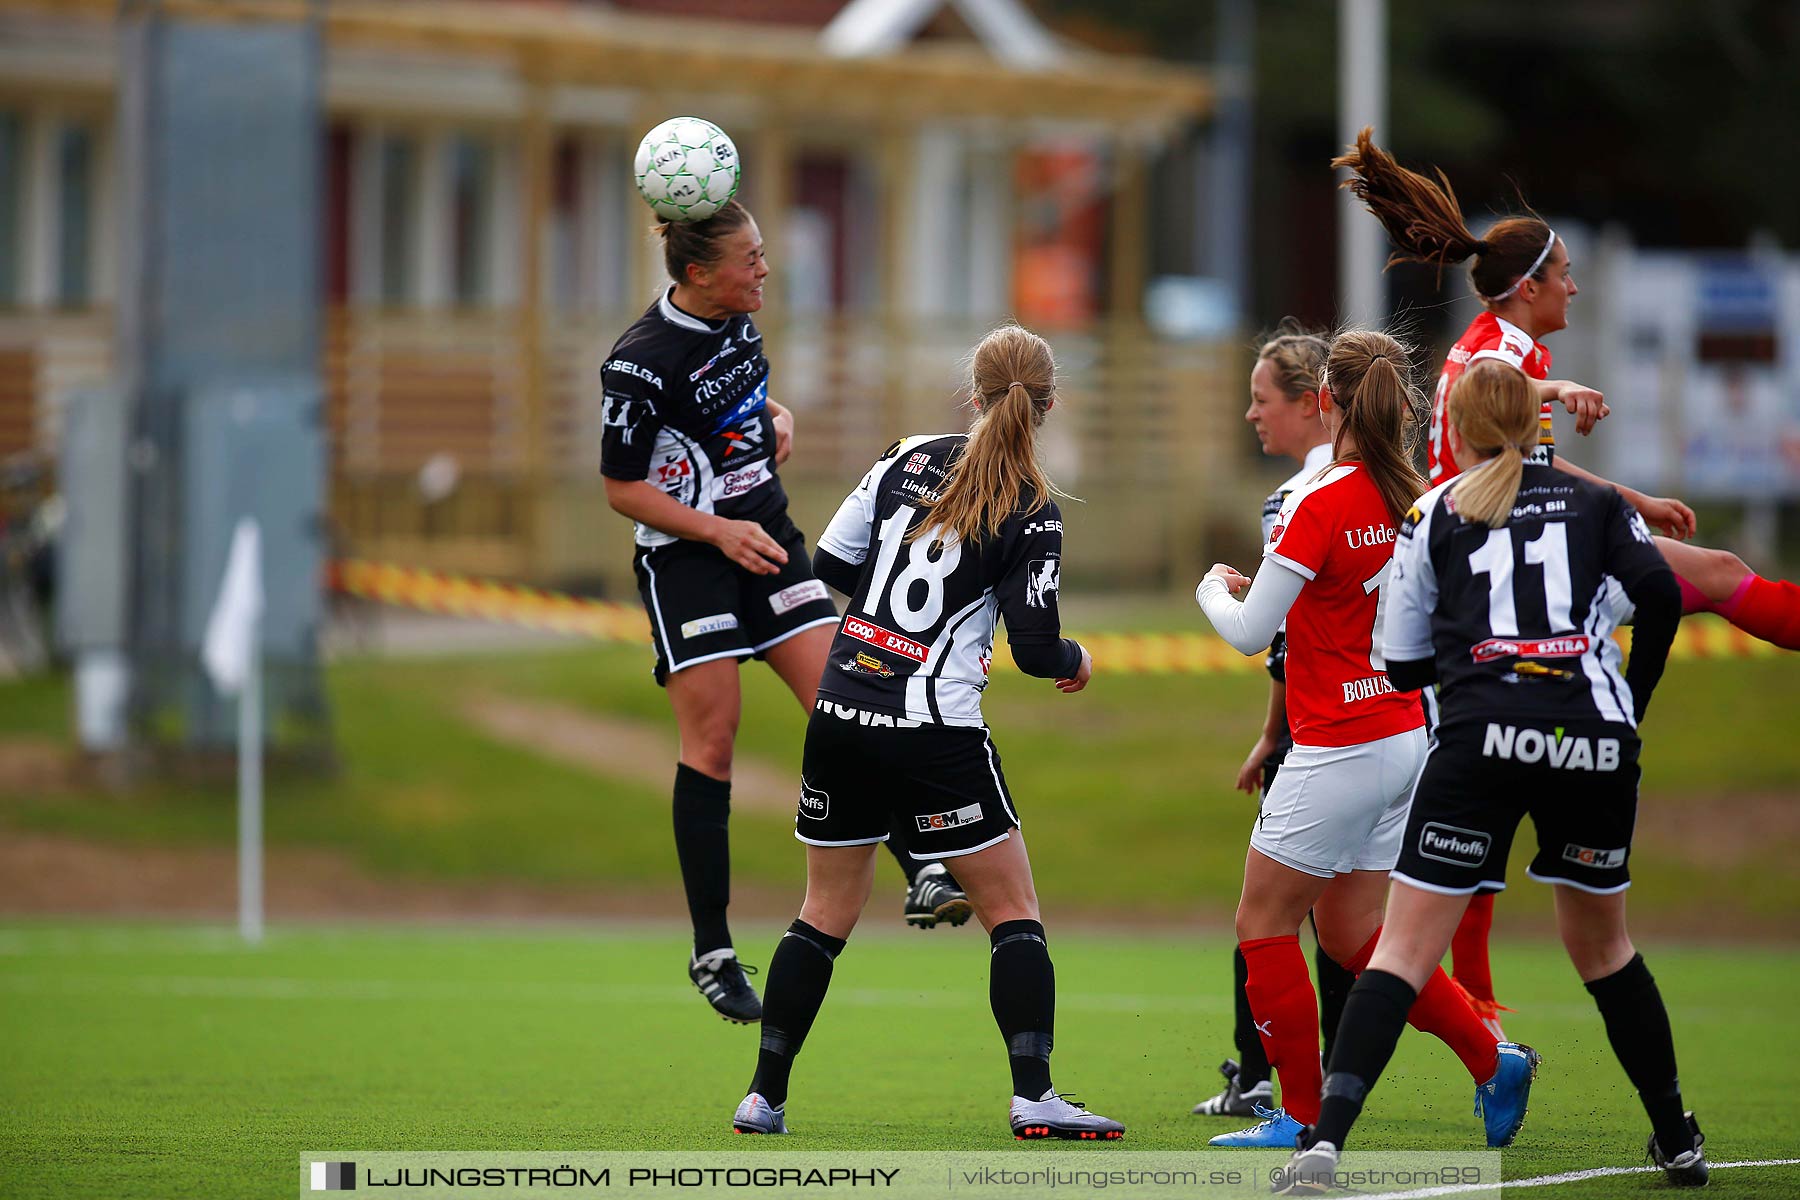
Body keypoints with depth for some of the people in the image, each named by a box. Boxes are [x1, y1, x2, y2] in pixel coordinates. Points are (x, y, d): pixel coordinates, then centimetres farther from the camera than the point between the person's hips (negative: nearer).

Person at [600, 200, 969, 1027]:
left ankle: (926, 874, -11)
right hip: (685, 557, -6)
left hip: (767, 541, 7)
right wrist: (717, 531, -20)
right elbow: (620, 487, -12)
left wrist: (776, 417, 3)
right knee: (712, 738, -7)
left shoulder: (735, 317, 3)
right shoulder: (642, 362, -19)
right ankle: (712, 951, 0)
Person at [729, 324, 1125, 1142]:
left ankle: (764, 1097, 15)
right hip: (936, 732, -5)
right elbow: (1034, 649, -11)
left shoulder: (910, 458, 4)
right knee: (1013, 912, 4)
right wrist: (1077, 661, 12)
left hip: (842, 711, 5)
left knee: (826, 913, 16)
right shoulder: (1032, 513, -8)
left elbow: (830, 562, 9)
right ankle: (1033, 1096, -6)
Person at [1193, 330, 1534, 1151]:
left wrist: (1213, 589, 7)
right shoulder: (1409, 499, 3)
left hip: (1338, 752, -8)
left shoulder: (1319, 507, -18)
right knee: (1354, 935, 16)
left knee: (1265, 923, 5)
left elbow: (1249, 633, -14)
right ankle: (1491, 1059, 12)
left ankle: (1300, 1115, 8)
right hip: (1405, 737, 8)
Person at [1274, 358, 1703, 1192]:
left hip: (1484, 735, -2)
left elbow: (1403, 665, 13)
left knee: (1406, 945, -4)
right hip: (1594, 738, 2)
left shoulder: (1435, 513, 15)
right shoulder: (1595, 504, 17)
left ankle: (1328, 1133, -20)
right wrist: (1632, 702, 10)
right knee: (1601, 944, 22)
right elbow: (1659, 594, -1)